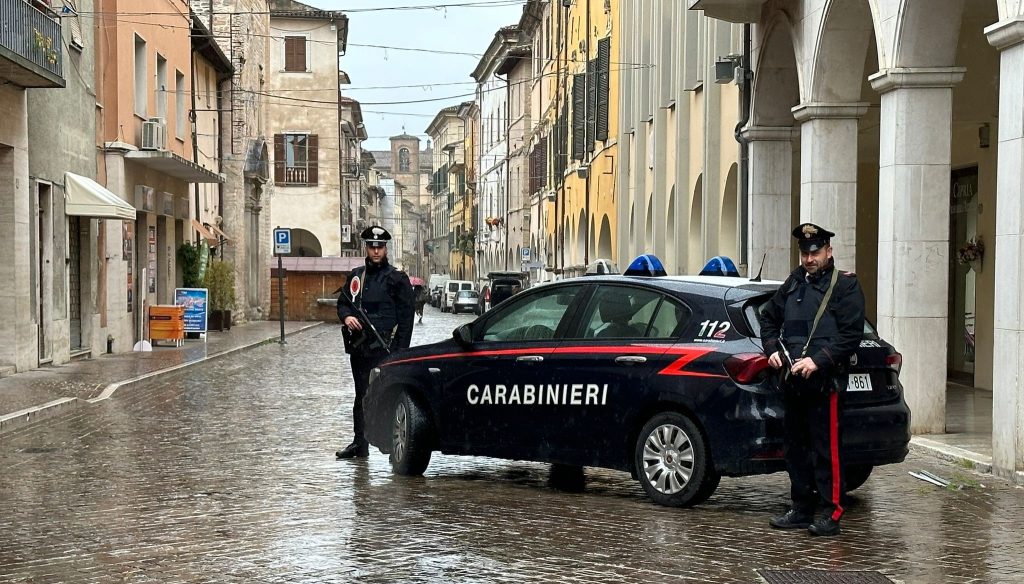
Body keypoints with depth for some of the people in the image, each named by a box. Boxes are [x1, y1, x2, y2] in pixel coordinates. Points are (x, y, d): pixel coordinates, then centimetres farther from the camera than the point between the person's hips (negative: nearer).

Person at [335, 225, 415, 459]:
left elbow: (406, 317, -4)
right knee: (361, 395, 12)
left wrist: (400, 351, -11)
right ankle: (359, 443, 18)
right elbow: (343, 302, 22)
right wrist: (346, 317, -3)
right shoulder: (356, 275, 15)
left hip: (383, 348, -6)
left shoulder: (397, 278, -1)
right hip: (359, 346, 6)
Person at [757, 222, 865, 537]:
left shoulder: (845, 285, -3)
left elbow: (851, 335, -11)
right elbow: (769, 317, 26)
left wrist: (818, 361, -19)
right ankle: (802, 510, 21)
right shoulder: (795, 282, 16)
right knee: (796, 447, 12)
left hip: (824, 382, -7)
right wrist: (772, 349, 8)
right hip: (792, 381, 7)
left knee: (826, 449, -6)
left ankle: (832, 514, -1)